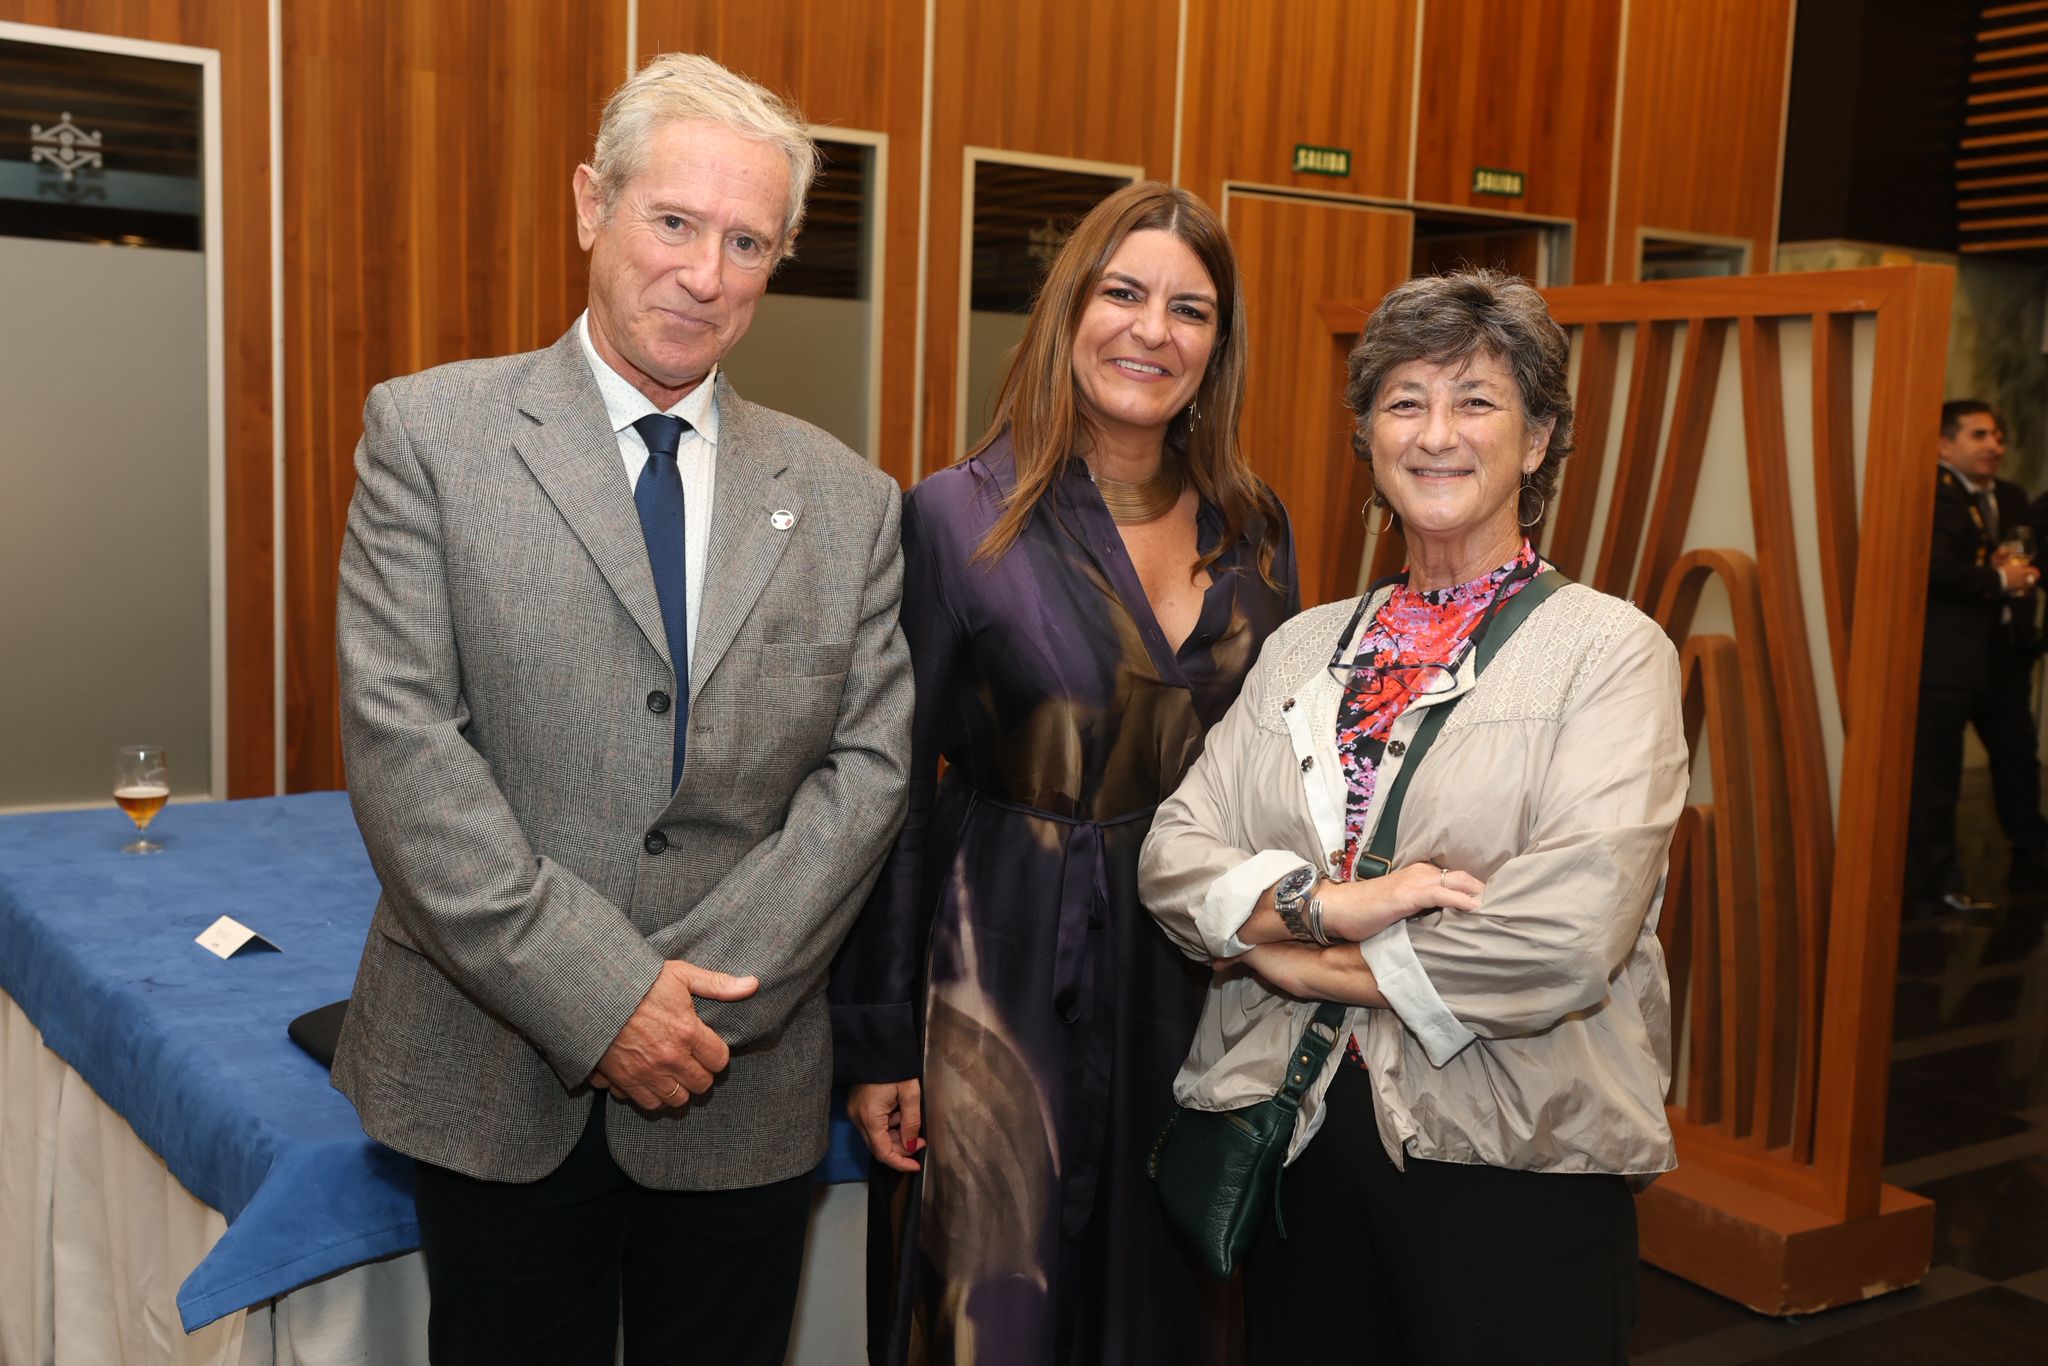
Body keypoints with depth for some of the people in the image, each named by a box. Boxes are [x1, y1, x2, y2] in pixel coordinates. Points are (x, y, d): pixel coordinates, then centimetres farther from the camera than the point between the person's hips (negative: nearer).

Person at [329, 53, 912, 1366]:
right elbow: (401, 741, -11)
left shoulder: (848, 501, 5)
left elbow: (869, 765, -1)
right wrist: (594, 996, -16)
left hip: (745, 1095, 2)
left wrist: (699, 994, -12)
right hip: (497, 1087, -2)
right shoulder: (429, 433, -3)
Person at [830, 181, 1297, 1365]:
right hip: (1010, 969, -4)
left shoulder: (1255, 531, 4)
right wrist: (876, 1038, -5)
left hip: (1198, 971, 4)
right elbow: (893, 790, -5)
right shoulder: (960, 517, -8)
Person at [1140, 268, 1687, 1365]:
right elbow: (1172, 856, 2)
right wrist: (1326, 901, -17)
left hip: (1511, 1163, -4)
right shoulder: (1304, 645, 9)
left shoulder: (1611, 650, -6)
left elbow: (1571, 928, -18)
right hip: (1292, 1140, 4)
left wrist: (1320, 967, -10)